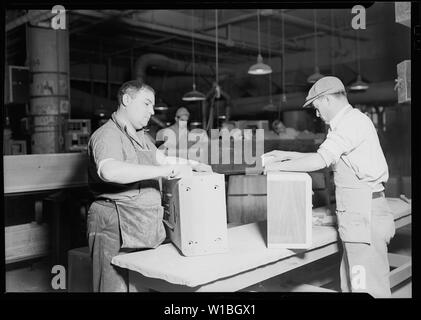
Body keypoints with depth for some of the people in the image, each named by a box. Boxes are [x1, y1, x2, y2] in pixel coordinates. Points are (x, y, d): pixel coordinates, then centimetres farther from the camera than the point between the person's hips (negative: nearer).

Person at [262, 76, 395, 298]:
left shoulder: (353, 121, -14)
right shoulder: (350, 122, 19)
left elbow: (319, 161, -22)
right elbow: (325, 158, 26)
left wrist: (278, 166, -10)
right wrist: (287, 155, 21)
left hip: (366, 216, -10)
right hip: (357, 216, 10)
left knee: (369, 288, -5)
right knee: (350, 286, 15)